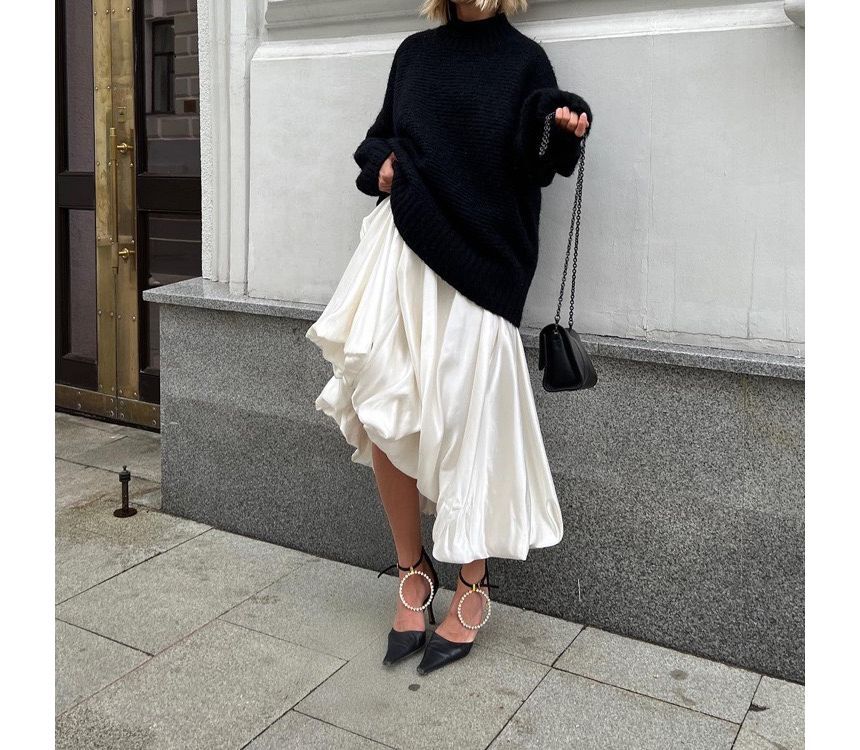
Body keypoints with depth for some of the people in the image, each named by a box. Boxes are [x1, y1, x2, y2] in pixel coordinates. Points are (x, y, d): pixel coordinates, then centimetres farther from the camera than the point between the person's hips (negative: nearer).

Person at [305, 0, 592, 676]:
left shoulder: (523, 60, 6)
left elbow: (531, 169, -3)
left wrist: (562, 131, -23)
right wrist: (382, 165, 5)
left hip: (476, 264, -4)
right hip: (402, 247, 4)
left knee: (465, 422, -5)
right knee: (382, 416, -5)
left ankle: (473, 591, 14)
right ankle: (414, 575, 14)